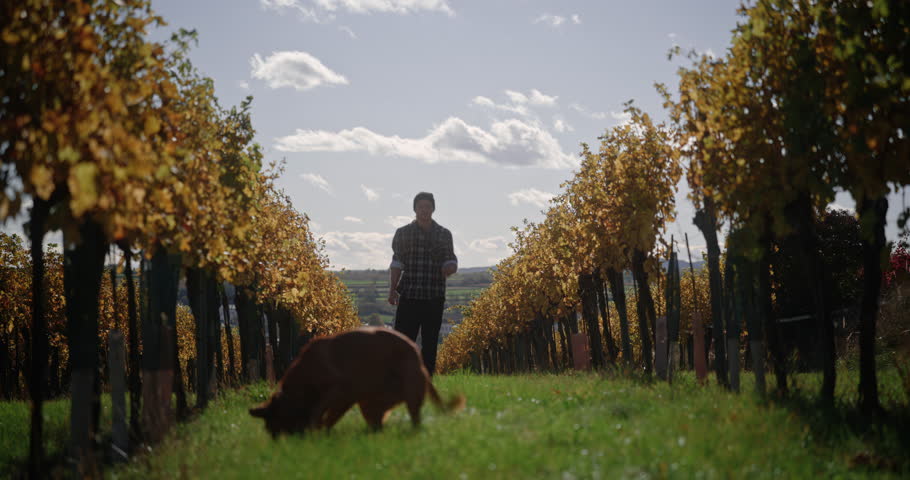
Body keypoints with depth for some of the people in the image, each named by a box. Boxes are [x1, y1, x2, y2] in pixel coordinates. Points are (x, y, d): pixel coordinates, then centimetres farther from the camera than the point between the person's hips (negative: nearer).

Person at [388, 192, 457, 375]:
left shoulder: (444, 234, 10)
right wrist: (392, 289, -1)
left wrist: (449, 268, -12)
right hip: (409, 296, -1)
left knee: (430, 343, 3)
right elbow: (397, 264, 9)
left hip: (435, 298, 1)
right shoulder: (403, 233, 8)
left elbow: (451, 262, 12)